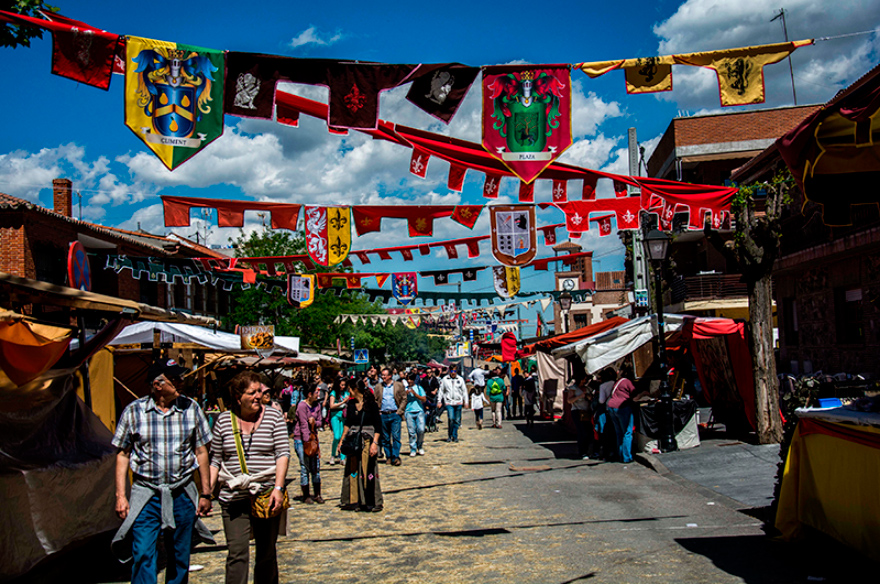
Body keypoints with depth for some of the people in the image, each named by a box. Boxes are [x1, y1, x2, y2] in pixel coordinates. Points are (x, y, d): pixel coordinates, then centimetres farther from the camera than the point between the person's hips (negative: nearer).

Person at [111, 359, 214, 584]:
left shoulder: (191, 408, 1)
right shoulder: (133, 411, -3)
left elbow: (201, 452, 6)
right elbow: (122, 454, 3)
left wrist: (205, 493, 5)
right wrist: (120, 496, -2)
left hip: (182, 494, 2)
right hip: (145, 495, -1)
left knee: (180, 559, 10)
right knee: (143, 556, -8)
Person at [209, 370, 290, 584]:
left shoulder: (273, 416, 1)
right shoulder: (223, 420, 5)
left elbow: (283, 454, -4)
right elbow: (215, 460, 9)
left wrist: (278, 488, -14)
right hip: (234, 498, 0)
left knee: (266, 553, 10)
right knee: (237, 554, -8)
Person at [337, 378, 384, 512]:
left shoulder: (371, 404, -8)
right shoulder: (351, 404, 8)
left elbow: (378, 426, -9)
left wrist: (375, 443, -17)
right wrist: (341, 441, 14)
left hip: (367, 441, -5)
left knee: (368, 470, -2)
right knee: (352, 471, 7)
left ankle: (371, 502, 7)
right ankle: (353, 501, 17)